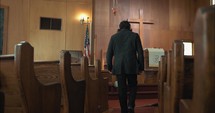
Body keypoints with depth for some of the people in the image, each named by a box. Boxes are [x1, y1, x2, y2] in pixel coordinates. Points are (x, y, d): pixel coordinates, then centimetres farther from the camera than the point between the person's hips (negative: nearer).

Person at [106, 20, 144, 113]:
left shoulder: (114, 37, 7)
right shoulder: (135, 36, 3)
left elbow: (109, 54, 7)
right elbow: (140, 52, 1)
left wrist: (110, 67, 15)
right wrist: (141, 67, 7)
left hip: (118, 67, 1)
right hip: (132, 67, -1)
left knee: (121, 88, 7)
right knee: (132, 87, 13)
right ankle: (131, 105, -4)